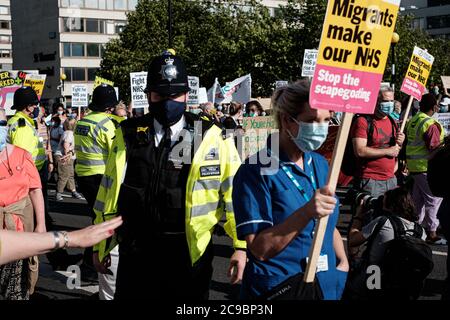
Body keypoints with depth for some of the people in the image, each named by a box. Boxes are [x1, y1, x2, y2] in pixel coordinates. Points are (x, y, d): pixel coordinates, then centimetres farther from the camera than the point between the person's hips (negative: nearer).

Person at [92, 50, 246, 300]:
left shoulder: (212, 138, -4)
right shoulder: (128, 136, 2)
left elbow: (234, 192, -2)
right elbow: (109, 190, 9)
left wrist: (241, 246, -6)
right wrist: (100, 244, 12)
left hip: (189, 255, -1)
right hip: (135, 253, 2)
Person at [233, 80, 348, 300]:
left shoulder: (320, 164, 5)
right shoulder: (256, 171, -15)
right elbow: (259, 249, -20)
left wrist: (343, 263, -1)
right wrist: (306, 212, -31)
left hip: (328, 285, 6)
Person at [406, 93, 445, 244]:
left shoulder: (412, 120, 8)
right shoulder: (430, 124, -18)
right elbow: (435, 147, -20)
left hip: (413, 166, 9)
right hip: (426, 167, -9)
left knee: (418, 199, 18)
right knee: (434, 199, -1)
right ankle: (431, 232, 1)